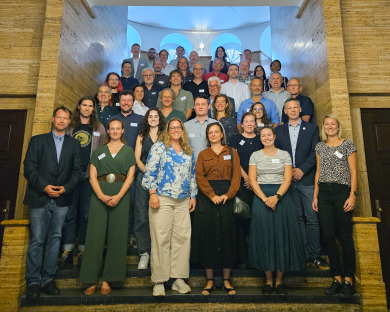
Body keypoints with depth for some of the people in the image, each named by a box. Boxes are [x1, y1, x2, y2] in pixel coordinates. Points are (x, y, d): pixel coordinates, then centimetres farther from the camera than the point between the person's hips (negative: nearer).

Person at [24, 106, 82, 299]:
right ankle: (33, 281, 12)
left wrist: (66, 187, -10)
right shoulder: (38, 140, 8)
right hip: (39, 198, -2)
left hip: (61, 199, 2)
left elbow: (77, 171, 6)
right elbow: (29, 168, -1)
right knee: (37, 240, 0)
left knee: (54, 239, 7)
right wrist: (44, 187, -13)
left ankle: (47, 279, 17)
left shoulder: (74, 144, 12)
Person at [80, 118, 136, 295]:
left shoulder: (128, 151, 11)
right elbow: (92, 176, 5)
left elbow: (130, 176, 1)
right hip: (99, 195, 1)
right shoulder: (99, 151, 13)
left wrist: (118, 196, -13)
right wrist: (101, 195, -11)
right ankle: (91, 280, 7)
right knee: (95, 235, -2)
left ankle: (107, 280, 10)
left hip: (120, 195, 0)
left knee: (117, 236, 0)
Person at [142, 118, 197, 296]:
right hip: (162, 199, -4)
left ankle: (179, 278, 16)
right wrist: (153, 193, -12)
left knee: (182, 238, 3)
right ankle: (159, 281, 10)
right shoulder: (159, 147, 3)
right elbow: (150, 171, -4)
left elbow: (192, 175, 19)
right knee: (161, 239, -2)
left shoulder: (188, 152, 17)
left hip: (183, 201, 4)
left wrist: (193, 196, 13)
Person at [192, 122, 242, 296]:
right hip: (206, 197, 0)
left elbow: (236, 176, 1)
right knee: (207, 235, 2)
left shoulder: (232, 153, 11)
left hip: (227, 197, 0)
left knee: (227, 235, 2)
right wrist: (212, 195, -15)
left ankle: (226, 280, 15)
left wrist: (227, 195, -14)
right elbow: (199, 177, -1)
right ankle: (210, 280, 14)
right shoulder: (203, 155, 11)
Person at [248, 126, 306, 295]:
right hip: (261, 197, 0)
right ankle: (268, 280, 13)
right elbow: (252, 180, -1)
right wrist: (265, 199, -13)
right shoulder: (255, 155, 7)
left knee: (281, 235, 1)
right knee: (264, 236, 1)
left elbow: (287, 179, -1)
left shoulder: (284, 154, 8)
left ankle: (279, 280, 14)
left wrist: (276, 197, -16)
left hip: (281, 197, 0)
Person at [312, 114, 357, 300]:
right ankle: (337, 278, 14)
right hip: (324, 193, 4)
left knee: (345, 237, -3)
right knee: (328, 237, 3)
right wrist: (315, 195, 9)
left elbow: (353, 172, 0)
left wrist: (353, 195, -10)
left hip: (342, 191, -4)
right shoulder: (320, 147, 14)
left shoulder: (348, 145, 4)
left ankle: (348, 280, 9)